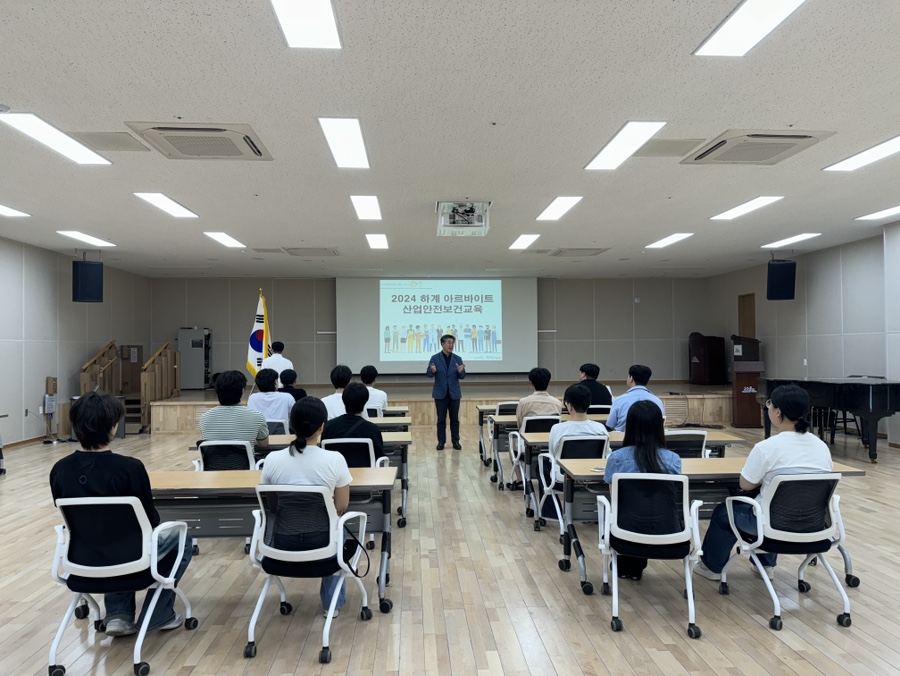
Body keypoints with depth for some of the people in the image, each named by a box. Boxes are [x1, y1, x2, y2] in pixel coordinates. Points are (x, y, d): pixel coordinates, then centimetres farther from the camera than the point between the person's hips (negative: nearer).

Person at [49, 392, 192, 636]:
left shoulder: (60, 470, -8)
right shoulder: (130, 468, -23)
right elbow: (150, 521, -10)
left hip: (81, 562, 5)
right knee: (181, 538, 22)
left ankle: (118, 615, 26)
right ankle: (158, 616, 23)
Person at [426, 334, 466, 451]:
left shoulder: (458, 358, 3)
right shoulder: (435, 358, -2)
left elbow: (462, 376, 1)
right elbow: (428, 374, -5)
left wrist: (460, 371, -22)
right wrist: (432, 370, -27)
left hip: (454, 393, 2)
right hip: (440, 393, -2)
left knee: (455, 419, 6)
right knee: (441, 419, 4)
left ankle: (456, 441, 15)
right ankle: (441, 442, 12)